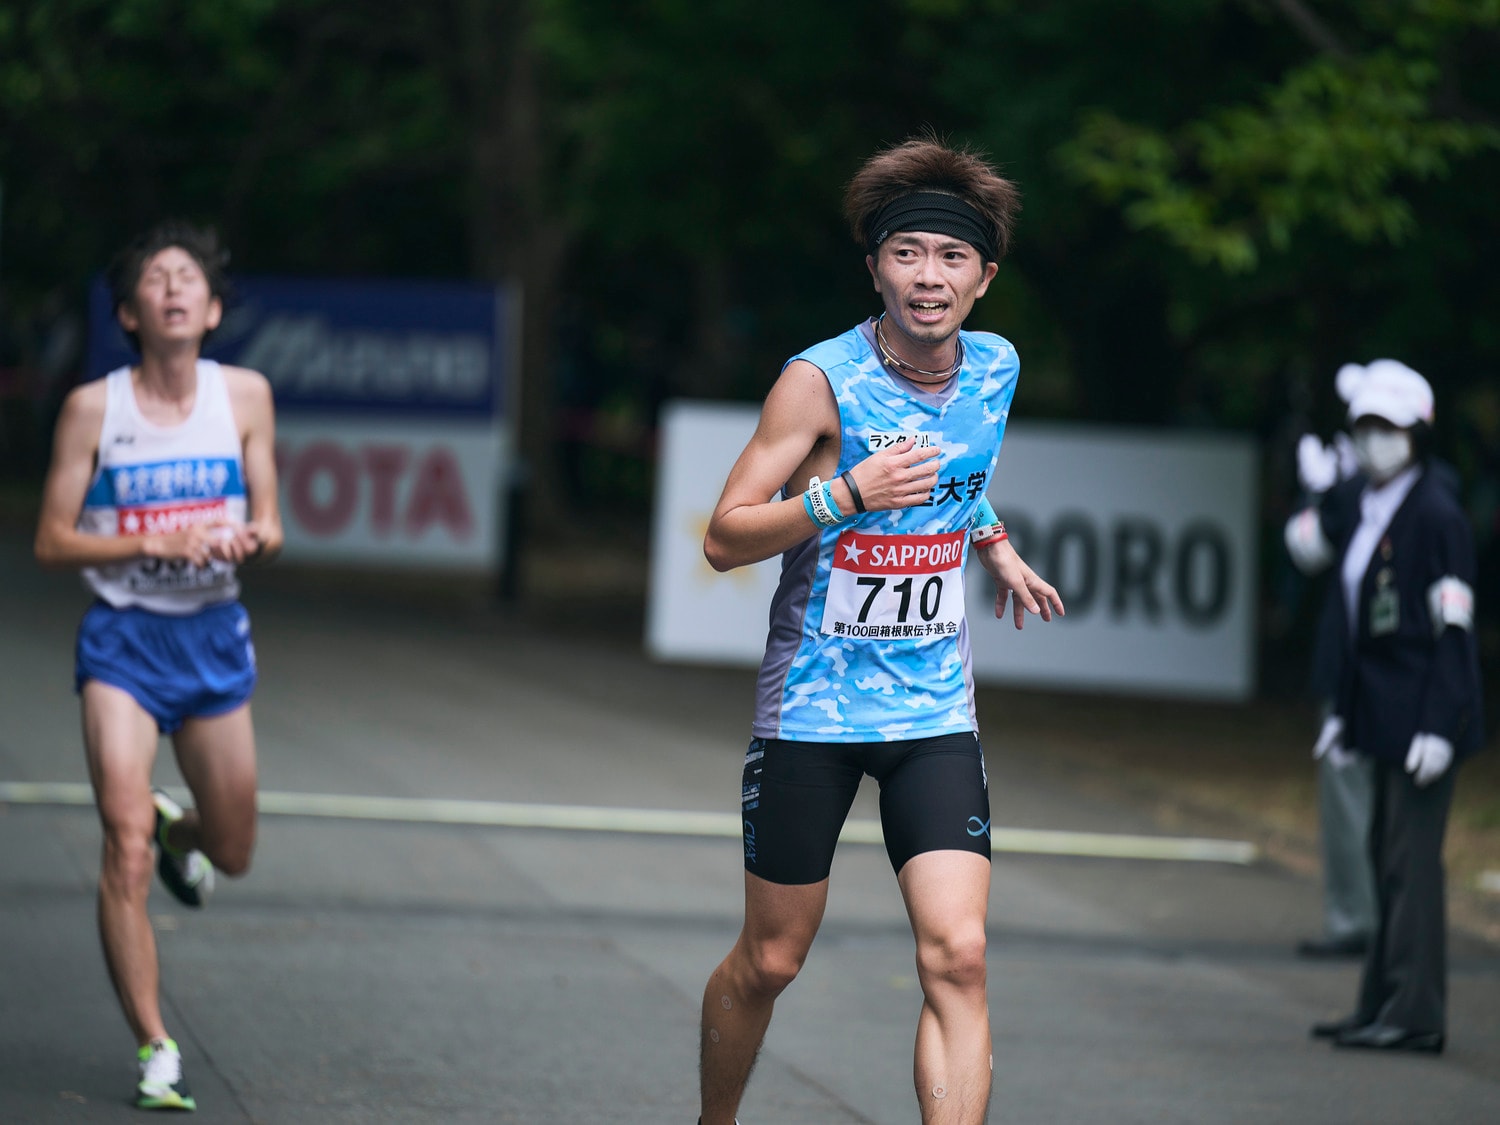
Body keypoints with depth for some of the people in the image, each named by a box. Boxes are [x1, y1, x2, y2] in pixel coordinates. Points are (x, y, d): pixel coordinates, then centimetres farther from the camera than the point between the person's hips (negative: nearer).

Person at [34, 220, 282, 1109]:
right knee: (124, 845, -17)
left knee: (233, 854, 13)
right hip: (123, 637, -3)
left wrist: (248, 540, -18)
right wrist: (152, 544, -18)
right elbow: (51, 542, -4)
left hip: (215, 636, 3)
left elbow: (269, 526, 6)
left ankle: (178, 831, 51)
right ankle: (155, 1052, -11)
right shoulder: (94, 408, -6)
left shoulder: (245, 395, 1)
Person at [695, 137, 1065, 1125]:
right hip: (811, 707, -3)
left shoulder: (996, 370, 2)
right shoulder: (822, 379, -13)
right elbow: (724, 539, -14)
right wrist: (847, 494, -25)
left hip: (935, 710, 3)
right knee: (770, 961, 8)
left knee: (958, 958, -13)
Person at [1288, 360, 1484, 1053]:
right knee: (1388, 858, 12)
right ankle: (1382, 1005, 17)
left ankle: (1415, 1014, -7)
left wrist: (1438, 727, -20)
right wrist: (1344, 711, 18)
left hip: (1422, 718, -9)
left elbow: (1453, 626, -16)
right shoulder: (1367, 511, 14)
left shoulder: (1436, 514, -13)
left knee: (1412, 860, -9)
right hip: (1383, 716, 9)